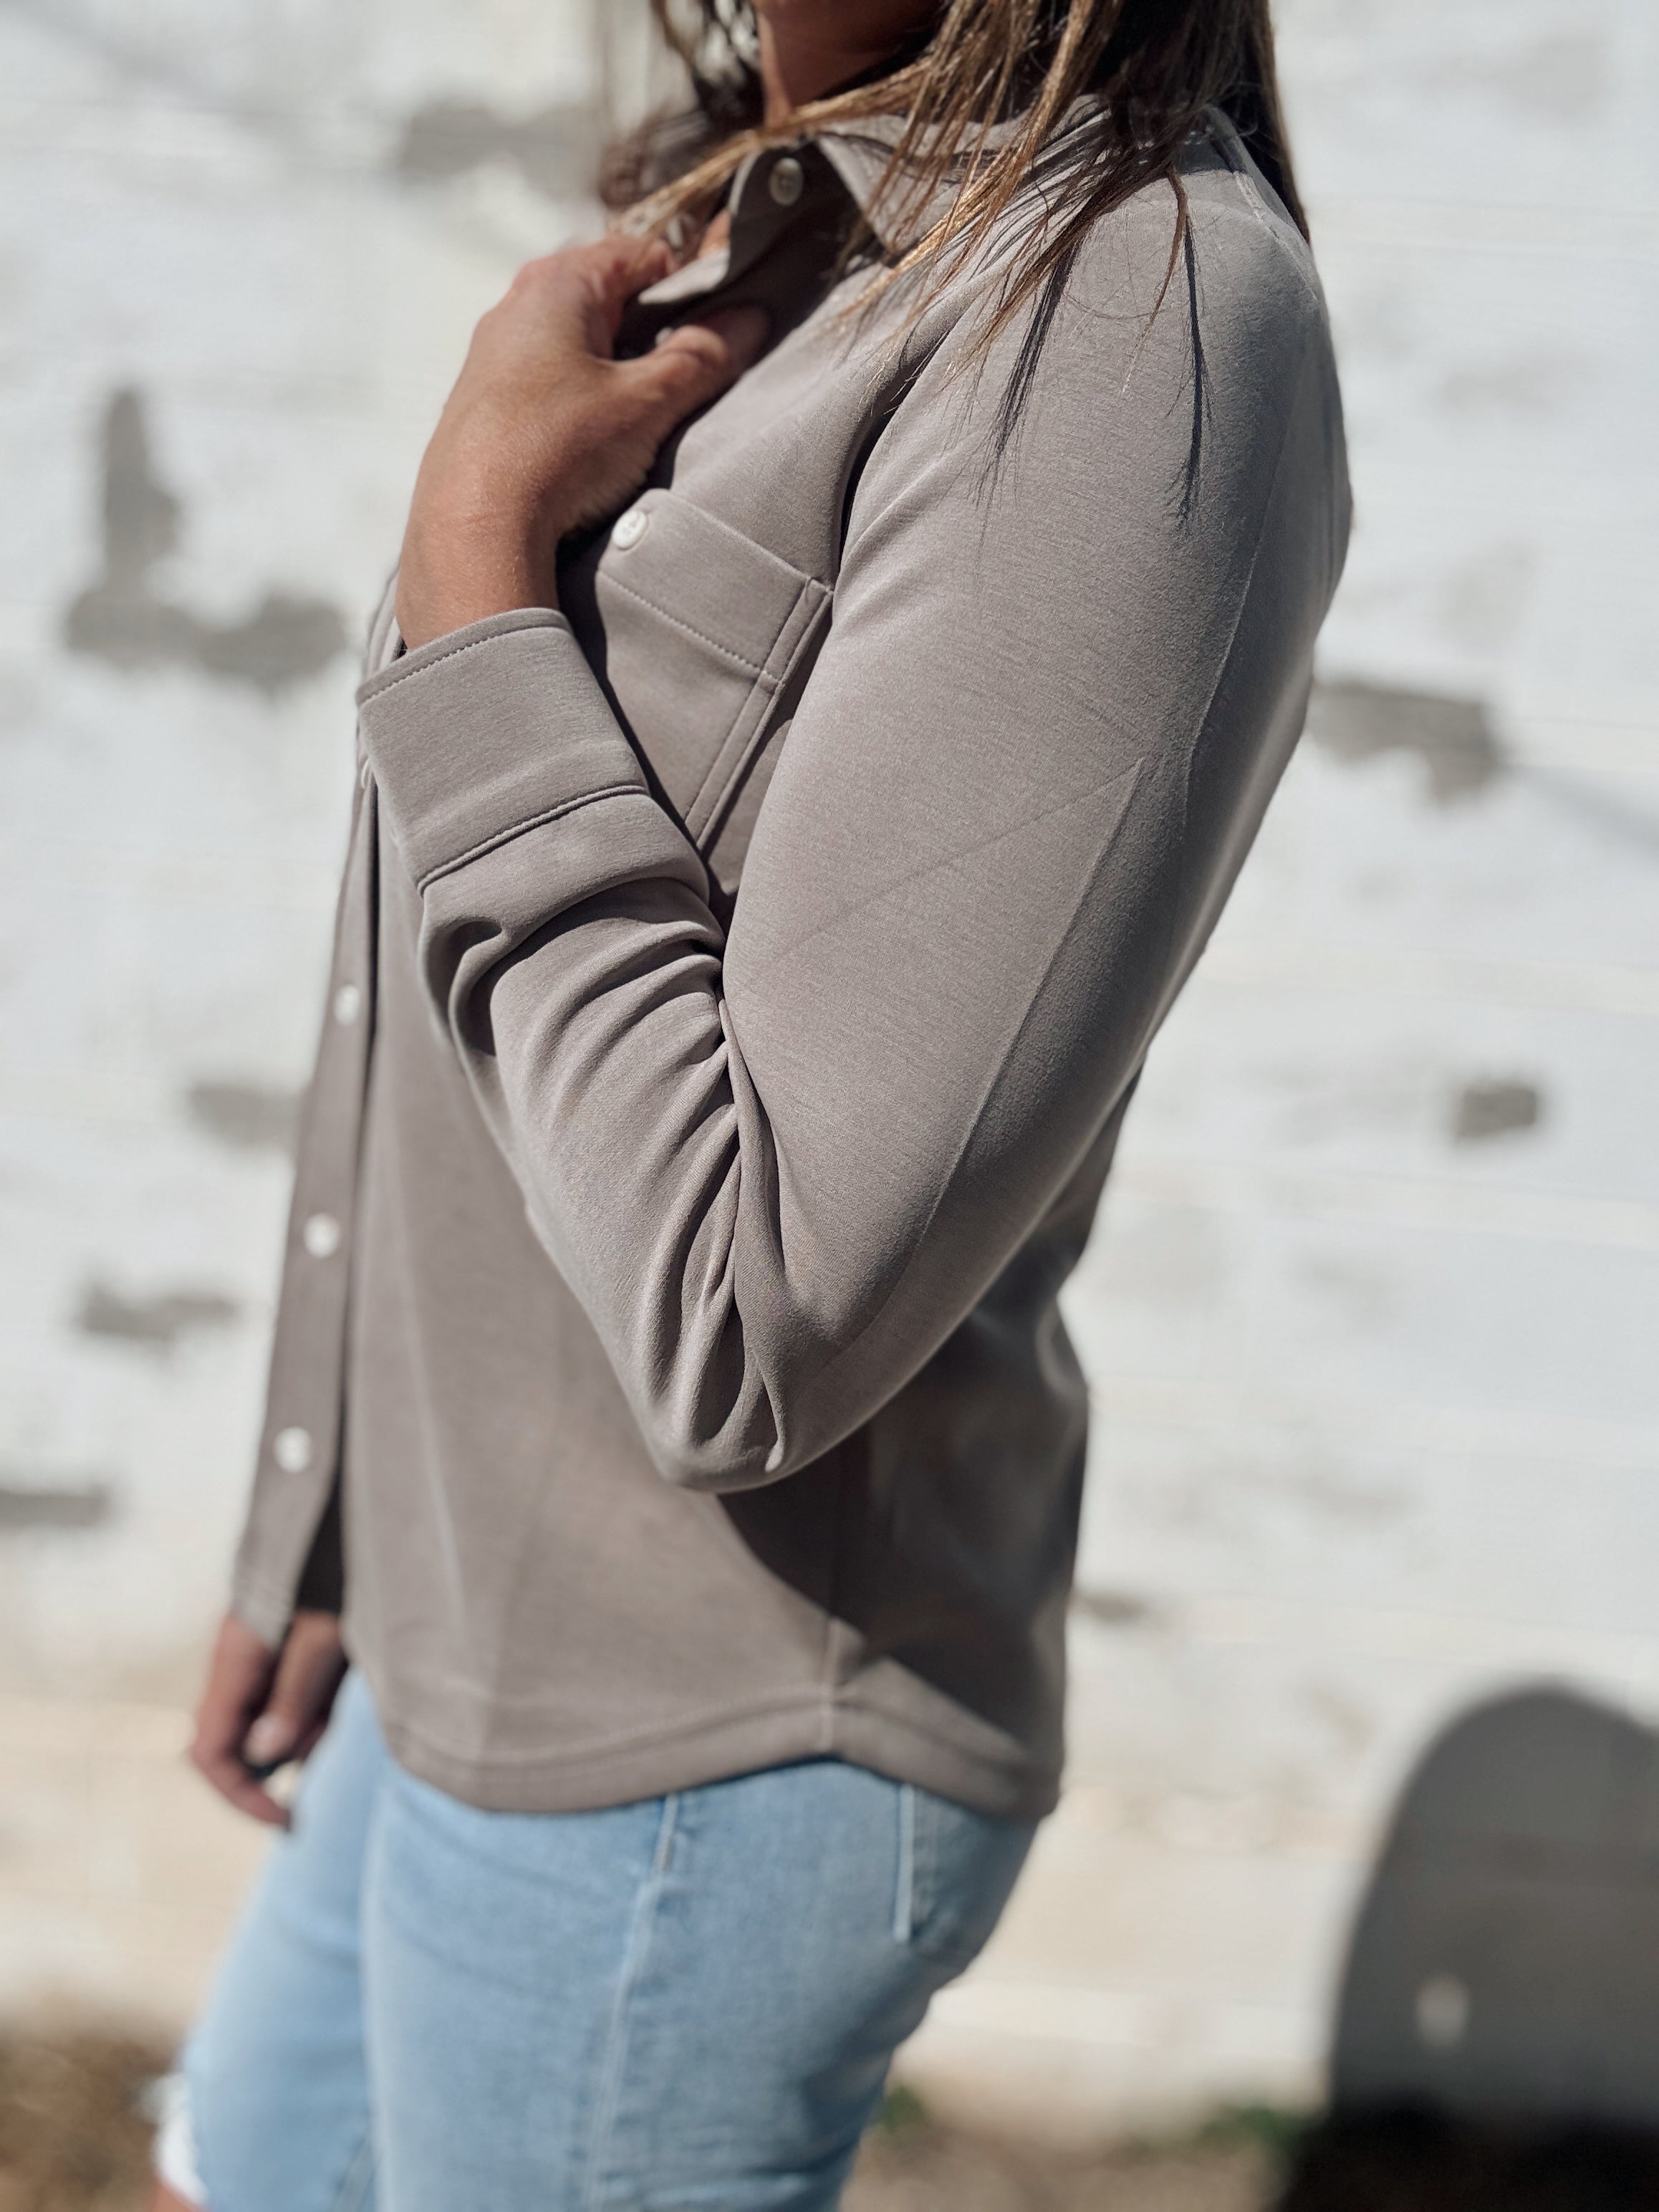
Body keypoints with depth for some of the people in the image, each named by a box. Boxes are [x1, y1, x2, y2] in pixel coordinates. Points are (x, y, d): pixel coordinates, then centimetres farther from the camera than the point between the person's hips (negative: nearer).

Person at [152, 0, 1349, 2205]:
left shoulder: (1143, 327, -24)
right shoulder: (729, 217, 5)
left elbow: (745, 1334, -27)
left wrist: (476, 554, -22)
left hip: (692, 1778, -9)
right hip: (482, 1671, 9)